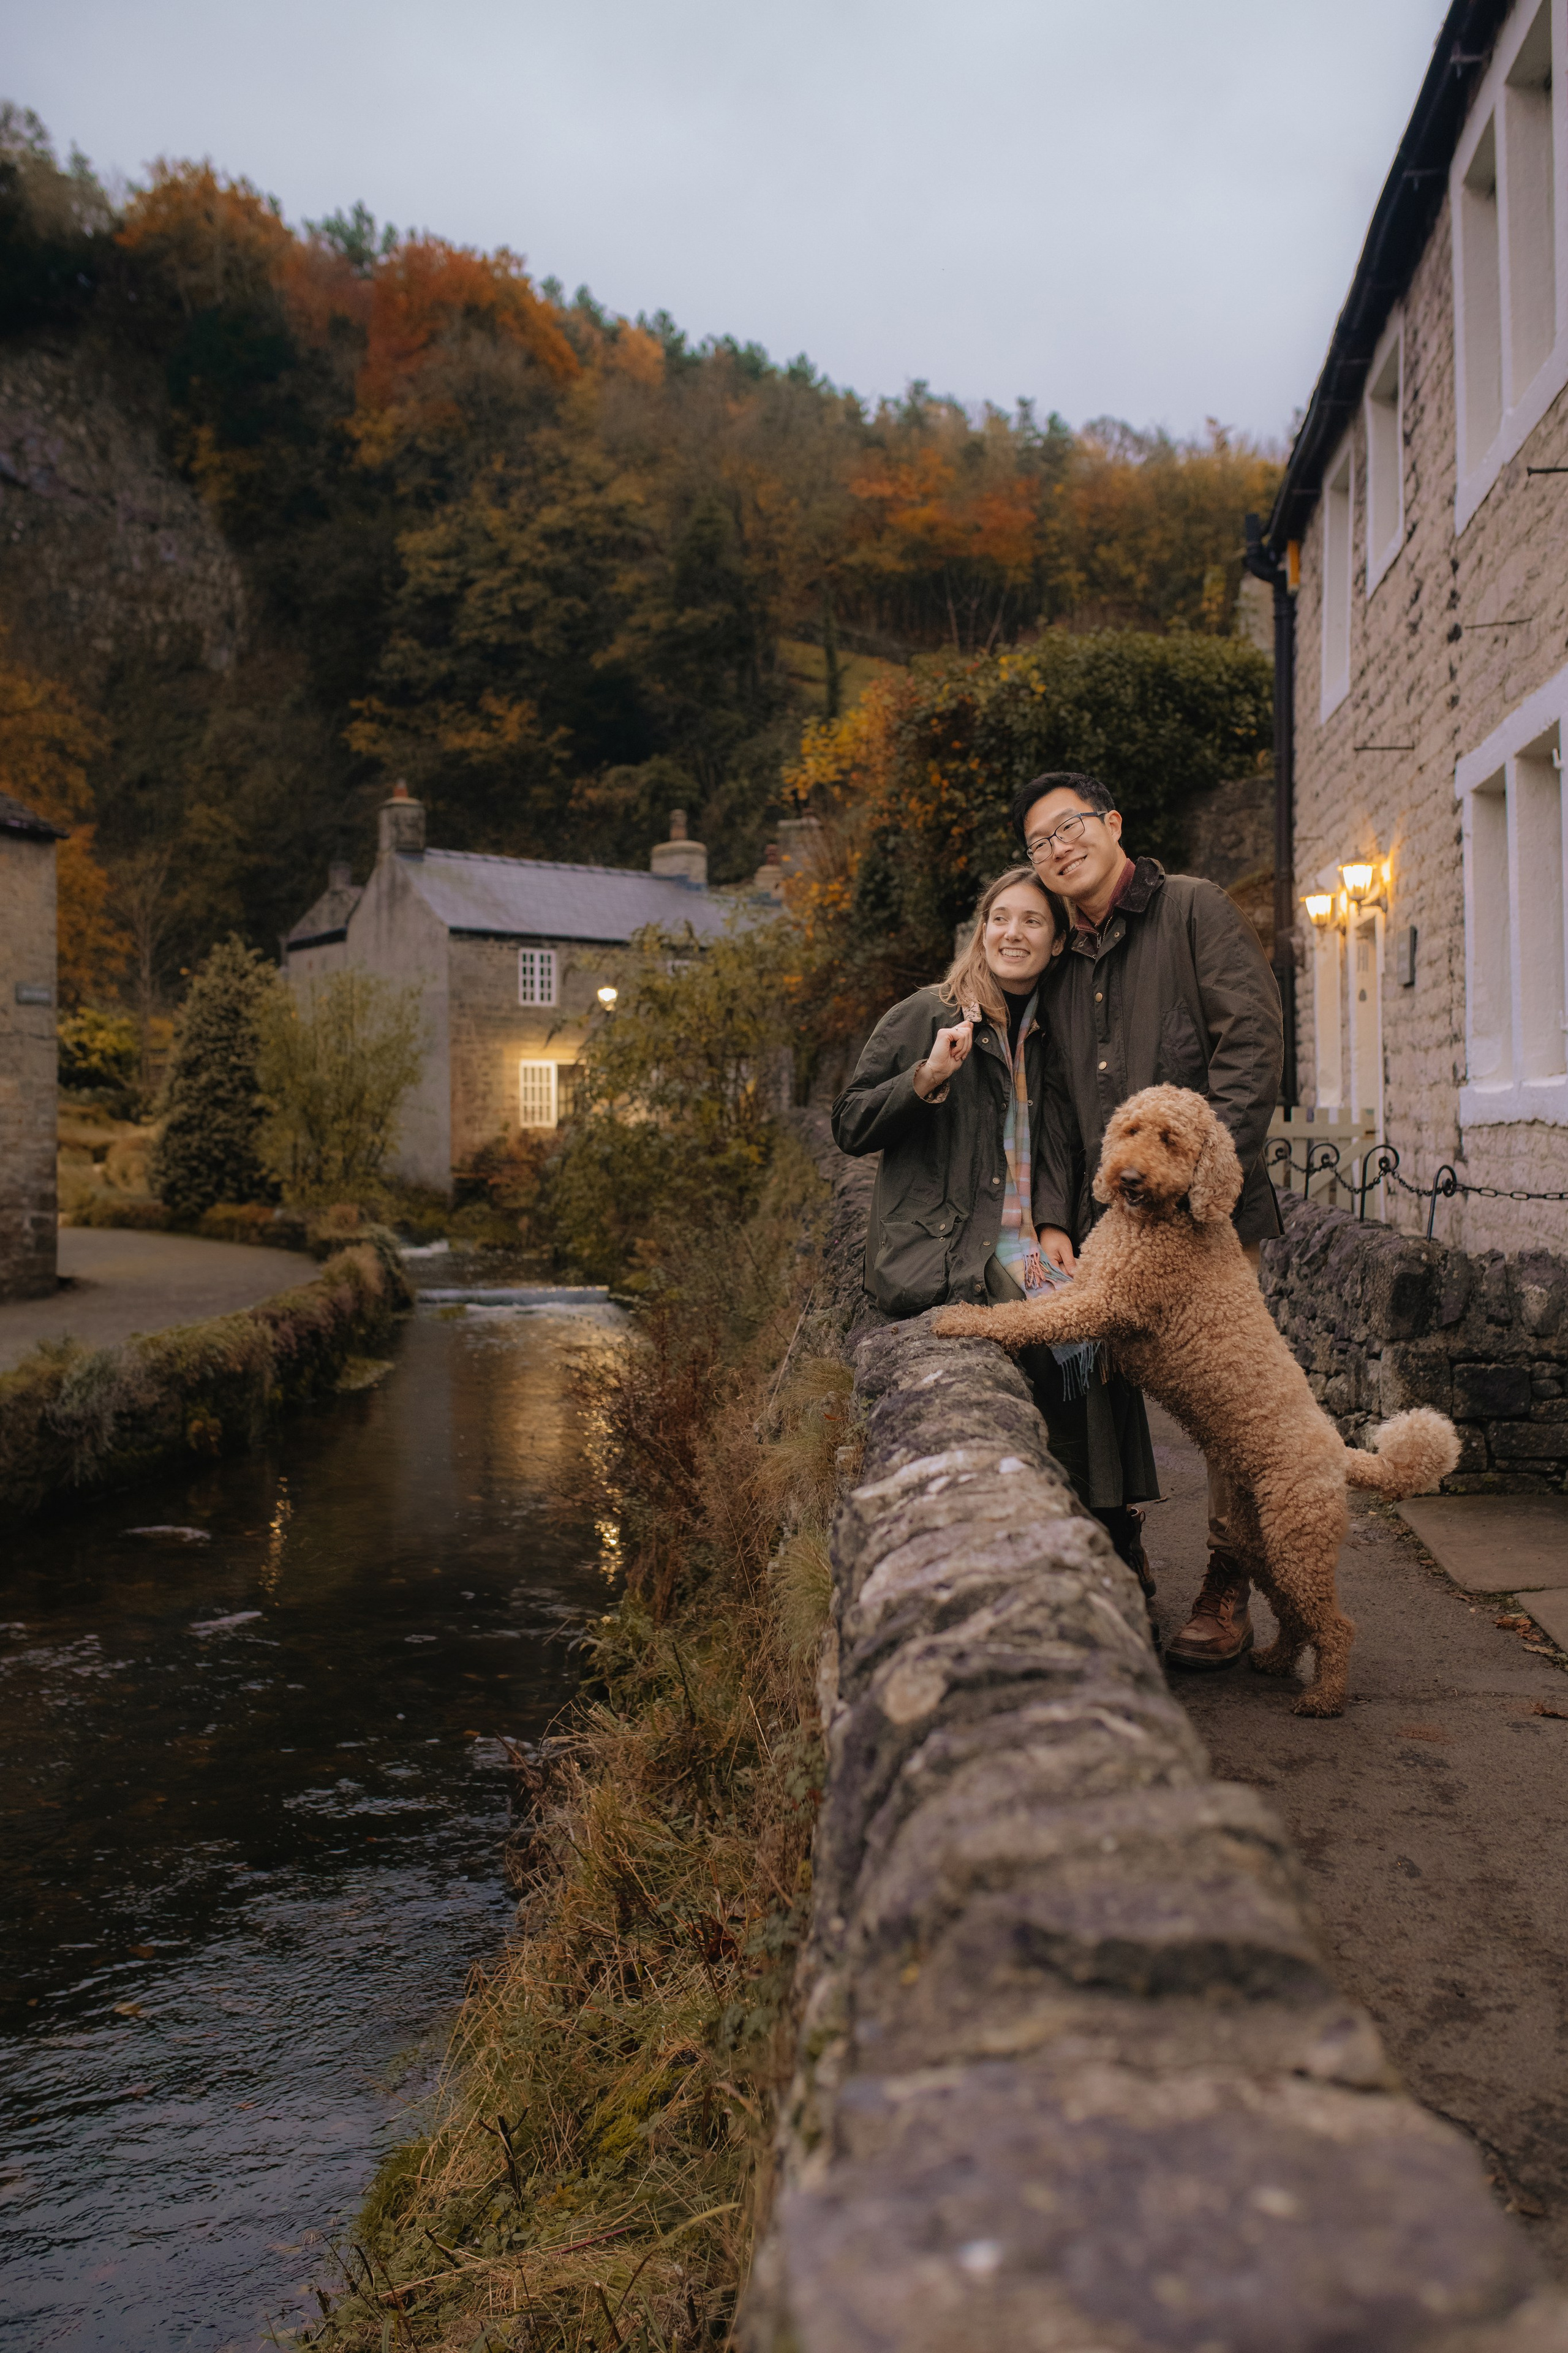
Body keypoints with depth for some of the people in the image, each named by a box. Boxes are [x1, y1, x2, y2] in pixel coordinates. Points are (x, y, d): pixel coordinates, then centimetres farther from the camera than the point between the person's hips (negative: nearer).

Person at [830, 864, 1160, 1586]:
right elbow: (849, 1130, -4)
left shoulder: (1050, 1034, 16)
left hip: (1021, 1243, 5)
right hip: (938, 1249, -5)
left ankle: (1116, 1535, -11)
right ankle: (1109, 1537, -13)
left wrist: (1056, 1228, 6)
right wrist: (926, 1079, -18)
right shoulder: (924, 1017, 0)